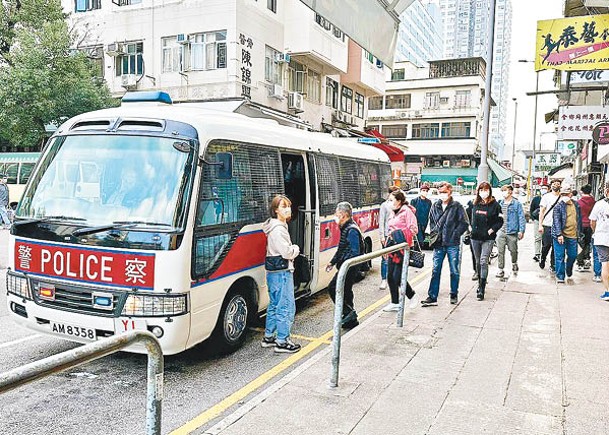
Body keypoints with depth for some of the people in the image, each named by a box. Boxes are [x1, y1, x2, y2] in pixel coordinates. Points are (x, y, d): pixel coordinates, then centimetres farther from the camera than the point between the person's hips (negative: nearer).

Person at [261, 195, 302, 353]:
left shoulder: (278, 226, 14)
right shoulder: (278, 229, -19)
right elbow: (287, 252, -21)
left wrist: (292, 249, 6)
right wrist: (296, 249, -3)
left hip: (274, 272, 11)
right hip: (282, 272, -11)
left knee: (274, 305, 19)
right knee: (287, 307, -4)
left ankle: (269, 337, 29)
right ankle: (282, 342, 3)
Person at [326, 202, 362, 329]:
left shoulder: (352, 230, -18)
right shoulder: (345, 228, 13)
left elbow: (355, 252, -24)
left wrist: (344, 264, -29)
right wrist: (332, 262, 21)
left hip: (349, 267, -10)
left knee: (333, 288, -10)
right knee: (346, 292, 14)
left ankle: (349, 312, -3)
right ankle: (351, 321, 24)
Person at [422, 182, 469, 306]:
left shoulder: (457, 206, -4)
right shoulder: (435, 206, 7)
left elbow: (464, 223, -4)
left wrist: (455, 234, -10)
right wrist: (434, 233, 4)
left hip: (452, 244, -3)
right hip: (438, 244, 3)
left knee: (454, 271, 8)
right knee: (435, 270, 2)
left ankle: (454, 295, 24)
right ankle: (432, 297, 6)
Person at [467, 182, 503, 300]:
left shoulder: (495, 205, -4)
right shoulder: (474, 204, 6)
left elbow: (500, 221, 0)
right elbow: (468, 215, 22)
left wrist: (492, 230, -11)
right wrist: (472, 226, 10)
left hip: (488, 238, -4)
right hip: (475, 237, 4)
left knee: (483, 261, -12)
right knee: (478, 262, 13)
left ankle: (482, 290, -10)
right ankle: (480, 284, 30)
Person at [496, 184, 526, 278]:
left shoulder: (516, 203, -6)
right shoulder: (500, 203, 8)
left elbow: (521, 217, -7)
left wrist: (521, 230, -12)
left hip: (512, 232, -3)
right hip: (501, 231, 3)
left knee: (513, 250, 13)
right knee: (500, 251, -1)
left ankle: (514, 263, 41)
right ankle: (501, 270, 4)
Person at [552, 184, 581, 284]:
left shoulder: (576, 205, 8)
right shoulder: (558, 206, -8)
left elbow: (579, 219, 17)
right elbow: (557, 221, -13)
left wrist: (579, 232, 15)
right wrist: (559, 234, -21)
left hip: (573, 235, 5)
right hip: (560, 235, -4)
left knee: (573, 255, 12)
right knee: (560, 256, -1)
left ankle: (569, 270, 40)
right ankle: (560, 276, 8)